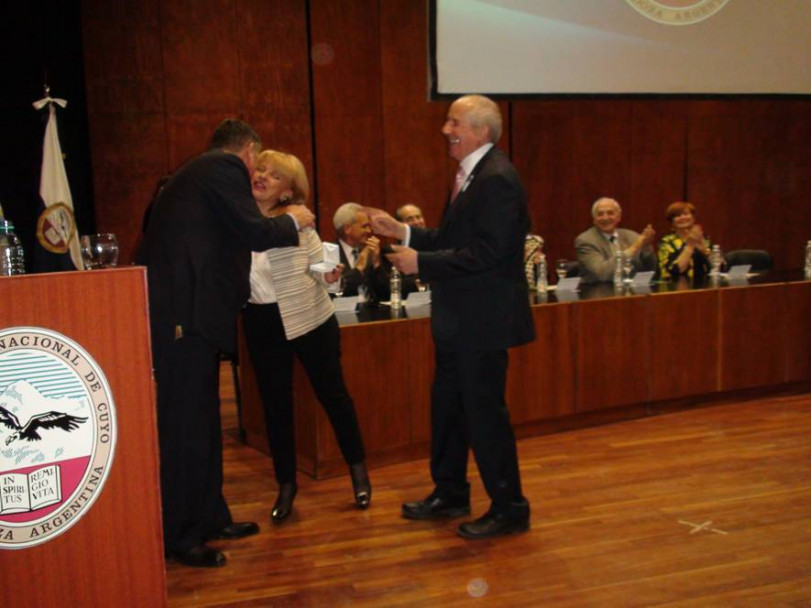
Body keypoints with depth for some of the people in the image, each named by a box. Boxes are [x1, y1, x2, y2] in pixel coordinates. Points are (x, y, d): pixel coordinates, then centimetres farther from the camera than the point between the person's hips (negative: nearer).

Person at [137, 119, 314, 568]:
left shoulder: (191, 173, 23)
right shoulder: (226, 168, -5)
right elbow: (253, 232, -13)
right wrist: (293, 221, 5)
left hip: (179, 313, 10)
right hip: (185, 315, -10)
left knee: (201, 421, 17)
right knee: (185, 425, -4)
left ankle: (210, 518, 28)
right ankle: (179, 537, 5)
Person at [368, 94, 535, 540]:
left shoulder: (497, 179, -19)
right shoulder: (472, 174, 13)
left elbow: (485, 253, -25)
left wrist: (420, 263, -20)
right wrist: (403, 232, 7)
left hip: (482, 320, -10)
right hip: (460, 320, 10)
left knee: (485, 412, 0)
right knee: (447, 405, 18)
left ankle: (509, 509, 16)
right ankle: (449, 494, 34)